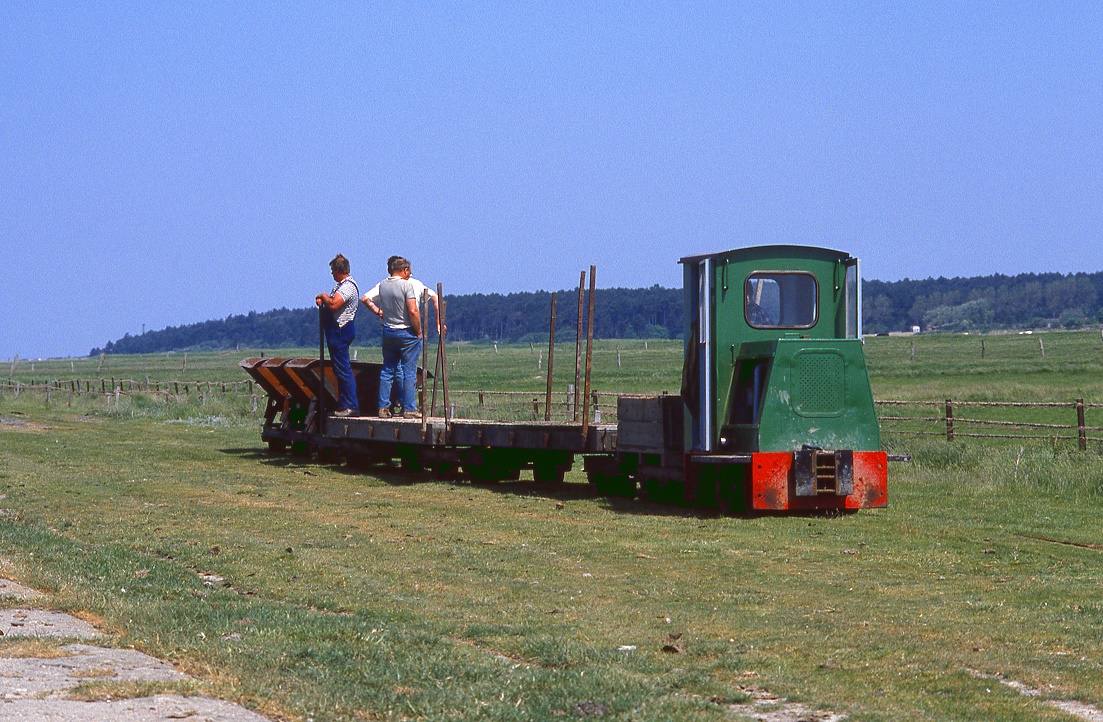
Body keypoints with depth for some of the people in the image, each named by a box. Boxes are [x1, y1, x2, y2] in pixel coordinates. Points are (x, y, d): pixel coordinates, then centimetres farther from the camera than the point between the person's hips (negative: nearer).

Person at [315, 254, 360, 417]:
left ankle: (351, 406, -8)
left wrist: (324, 296, -10)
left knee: (343, 370, -9)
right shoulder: (342, 285, 16)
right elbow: (333, 302, 23)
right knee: (340, 369, 14)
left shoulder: (348, 286, -18)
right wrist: (322, 300, 2)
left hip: (340, 331, -11)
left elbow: (334, 305, -29)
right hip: (337, 330, 11)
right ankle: (344, 404, 20)